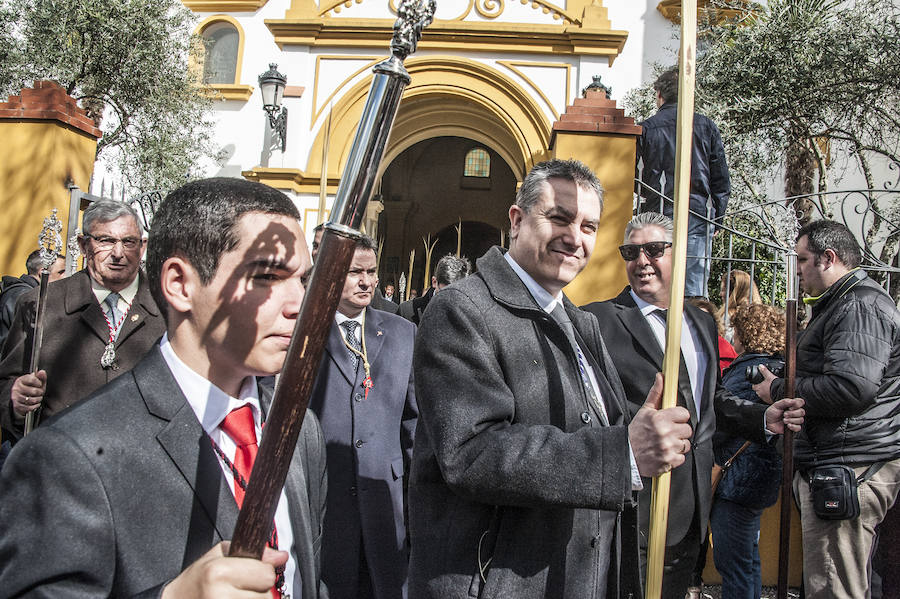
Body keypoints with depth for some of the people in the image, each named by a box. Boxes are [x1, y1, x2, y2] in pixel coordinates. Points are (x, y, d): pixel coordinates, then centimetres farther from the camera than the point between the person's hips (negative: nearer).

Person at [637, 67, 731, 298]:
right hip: (698, 216, 0)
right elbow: (722, 181, 8)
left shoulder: (646, 128, 6)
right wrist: (717, 219, 14)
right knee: (695, 291, -1)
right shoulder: (706, 126, 8)